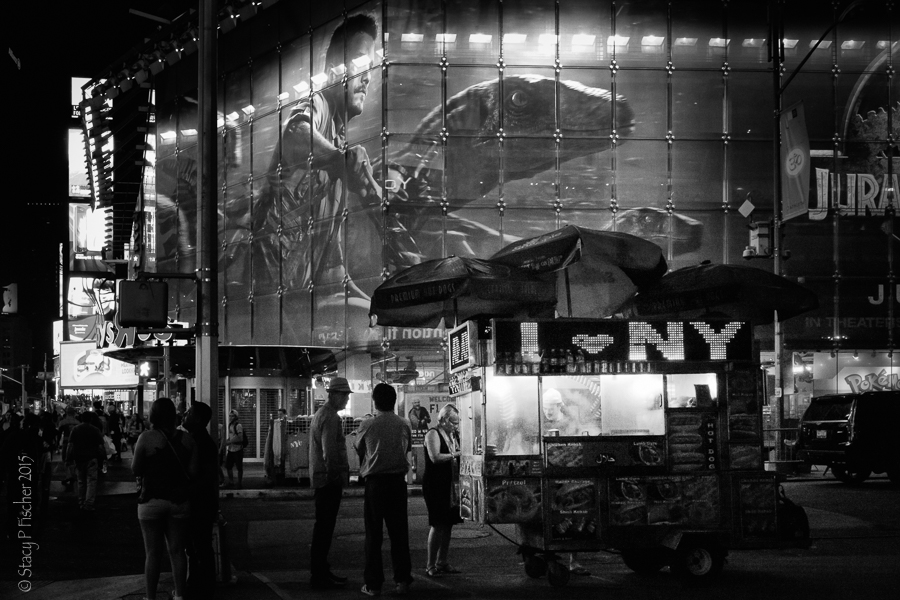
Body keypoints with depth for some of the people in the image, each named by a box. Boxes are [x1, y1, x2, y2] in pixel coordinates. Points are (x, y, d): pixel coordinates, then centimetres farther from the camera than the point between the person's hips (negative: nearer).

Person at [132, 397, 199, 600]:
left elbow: (136, 470, -9)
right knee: (177, 551, 12)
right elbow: (193, 471, -3)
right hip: (179, 500, 3)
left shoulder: (147, 437, -11)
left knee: (153, 553, 3)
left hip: (152, 500, -3)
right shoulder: (187, 438, -1)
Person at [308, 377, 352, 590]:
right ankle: (319, 577, -4)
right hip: (330, 480, -11)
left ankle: (321, 571, 23)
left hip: (321, 479, 11)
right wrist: (340, 476, -16)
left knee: (323, 529, 16)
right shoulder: (330, 417, -15)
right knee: (324, 530, -7)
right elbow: (330, 452, -22)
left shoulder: (321, 413, 18)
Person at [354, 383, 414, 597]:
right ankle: (403, 580, 7)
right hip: (398, 481, 2)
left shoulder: (367, 425, -7)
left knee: (373, 533, 4)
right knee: (399, 531, 9)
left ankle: (373, 584, 5)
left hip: (375, 482, -2)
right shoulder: (404, 425, 0)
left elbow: (358, 449, 7)